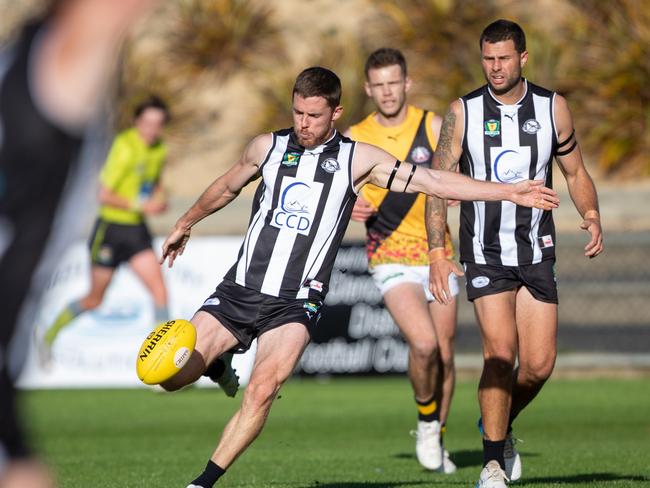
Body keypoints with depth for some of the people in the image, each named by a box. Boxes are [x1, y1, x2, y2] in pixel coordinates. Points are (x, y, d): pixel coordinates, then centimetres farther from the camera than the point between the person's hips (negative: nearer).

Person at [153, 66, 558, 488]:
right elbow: (227, 187, 28)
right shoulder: (267, 147, 8)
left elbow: (434, 181, 1)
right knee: (172, 376, -6)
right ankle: (220, 365, 28)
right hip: (238, 291, 2)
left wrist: (509, 192, -4)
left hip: (296, 303, -2)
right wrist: (185, 224, 41)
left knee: (262, 390, -25)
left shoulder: (357, 159, 2)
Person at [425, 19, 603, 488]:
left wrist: (592, 217, -6)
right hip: (486, 252, -2)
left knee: (540, 363, -2)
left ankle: (500, 425, 28)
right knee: (500, 352, -16)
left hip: (537, 251, 2)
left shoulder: (552, 108, 1)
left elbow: (576, 172, 13)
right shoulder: (463, 112, -4)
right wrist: (438, 253, -11)